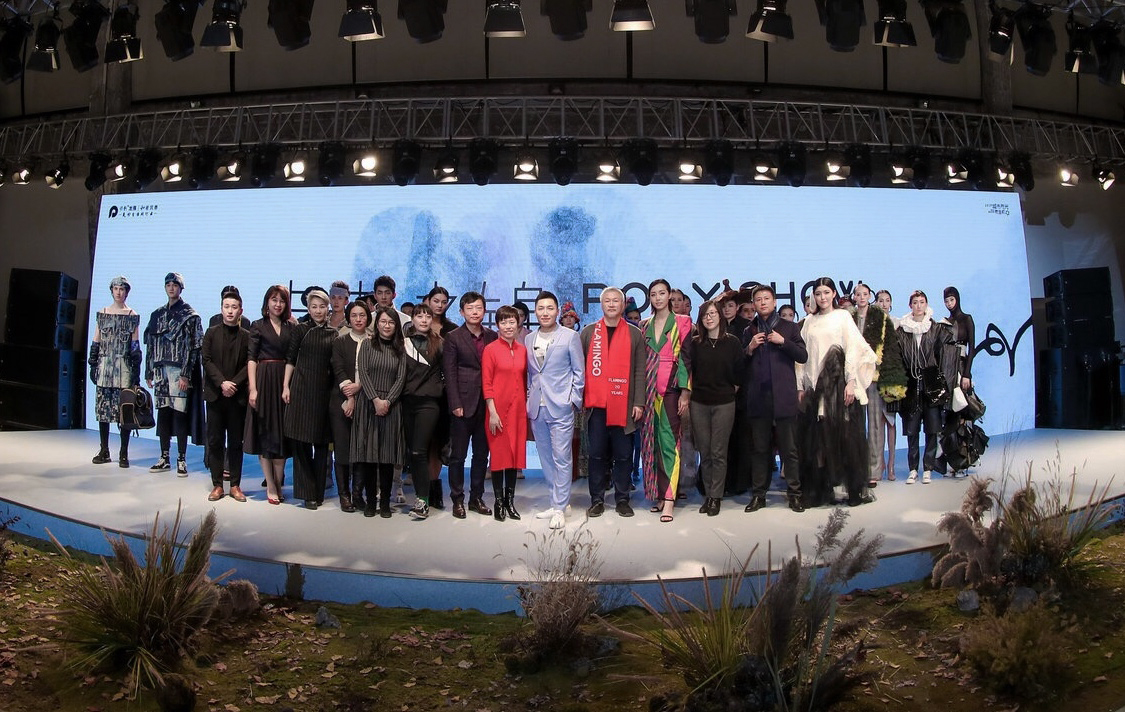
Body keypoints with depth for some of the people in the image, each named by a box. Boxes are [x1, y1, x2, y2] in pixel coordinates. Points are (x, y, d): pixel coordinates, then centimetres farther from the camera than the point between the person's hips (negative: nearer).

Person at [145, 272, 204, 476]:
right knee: (163, 412, 7)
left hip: (180, 370, -5)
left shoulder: (190, 315, -2)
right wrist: (149, 372, 10)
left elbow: (193, 347, -8)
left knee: (180, 412, -6)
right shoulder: (158, 315, 15)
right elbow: (151, 344, 15)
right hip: (161, 369, 5)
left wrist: (186, 374, -15)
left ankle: (181, 460, -1)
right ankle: (164, 458, 14)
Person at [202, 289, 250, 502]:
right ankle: (217, 485, 8)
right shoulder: (211, 333, 7)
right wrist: (222, 383, -12)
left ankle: (235, 485, 9)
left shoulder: (246, 336, 4)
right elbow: (207, 361, 0)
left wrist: (234, 383, -13)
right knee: (215, 441, 2)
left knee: (236, 442, 4)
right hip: (215, 394, 1)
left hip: (237, 395, -1)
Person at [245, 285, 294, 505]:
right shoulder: (258, 326, 3)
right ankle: (271, 486, 3)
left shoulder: (291, 327, 11)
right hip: (264, 380, -3)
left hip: (285, 381, 3)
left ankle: (278, 483, 11)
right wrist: (252, 388, -12)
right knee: (264, 432, -1)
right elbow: (251, 358, -3)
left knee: (283, 433, 4)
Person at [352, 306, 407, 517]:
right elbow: (363, 373, -2)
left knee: (388, 454, -1)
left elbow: (401, 378, 2)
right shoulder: (367, 345, 7)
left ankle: (385, 502, 4)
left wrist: (387, 401, -11)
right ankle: (370, 500, 4)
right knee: (367, 453, -2)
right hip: (368, 403, -1)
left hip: (391, 405, 1)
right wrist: (375, 400, -12)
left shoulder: (400, 350, 10)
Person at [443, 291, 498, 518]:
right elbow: (450, 373, -4)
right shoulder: (453, 337, -1)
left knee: (481, 454, 10)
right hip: (463, 404, -3)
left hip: (486, 403, 4)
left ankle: (476, 498, 20)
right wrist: (455, 404, -11)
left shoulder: (492, 337, 9)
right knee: (458, 455, 3)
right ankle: (457, 500, 12)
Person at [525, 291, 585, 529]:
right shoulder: (529, 340, 12)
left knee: (562, 458, -5)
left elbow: (579, 372, 2)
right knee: (546, 458, 10)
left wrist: (574, 400, -4)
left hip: (561, 407, -5)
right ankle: (556, 502, 20)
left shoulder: (570, 337, 0)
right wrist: (529, 398, 11)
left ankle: (559, 509, -1)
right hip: (537, 409, 5)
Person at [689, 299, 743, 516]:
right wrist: (690, 391, 4)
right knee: (704, 453, 6)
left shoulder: (732, 343, 1)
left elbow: (739, 374, 5)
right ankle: (708, 495, 14)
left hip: (724, 403, -2)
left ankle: (716, 497, 4)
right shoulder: (695, 343, 5)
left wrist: (731, 391, 3)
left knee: (718, 453, -2)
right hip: (699, 404, 2)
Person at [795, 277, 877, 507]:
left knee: (846, 434, -5)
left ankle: (855, 489, 0)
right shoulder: (809, 321, 14)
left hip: (839, 382, -3)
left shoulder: (843, 316, 5)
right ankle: (822, 490, 7)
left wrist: (851, 382, -11)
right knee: (819, 438, 2)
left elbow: (853, 349, -2)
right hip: (816, 385, 3)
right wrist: (800, 386, 5)